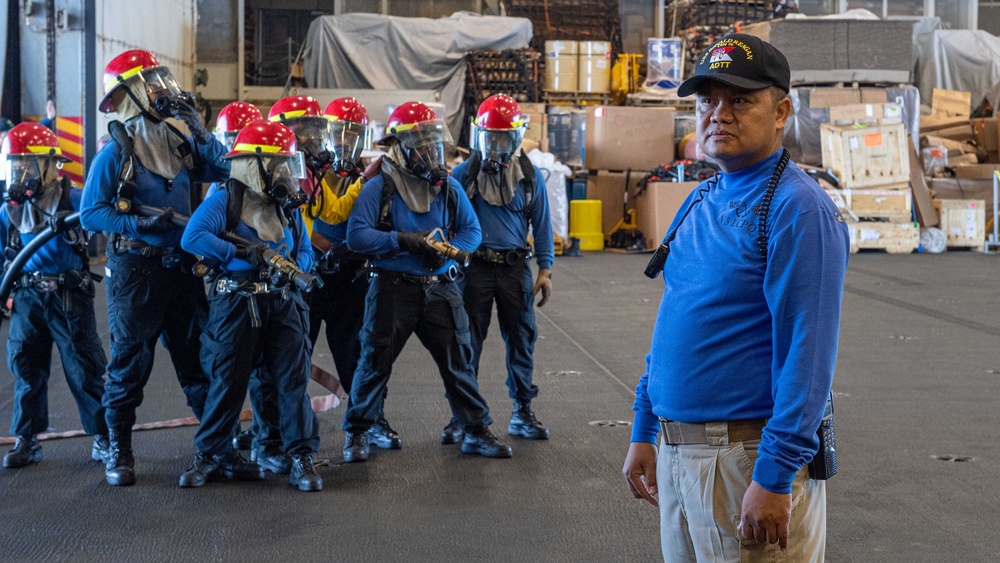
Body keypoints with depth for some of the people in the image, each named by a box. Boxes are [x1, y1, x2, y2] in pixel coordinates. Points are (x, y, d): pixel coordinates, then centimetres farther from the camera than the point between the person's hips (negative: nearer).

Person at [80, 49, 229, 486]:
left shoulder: (179, 140, 8)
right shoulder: (115, 152, -9)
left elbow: (222, 168, 1)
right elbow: (91, 213, -10)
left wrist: (195, 126, -5)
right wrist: (140, 224, -22)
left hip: (181, 266, 5)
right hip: (136, 269, -5)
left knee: (199, 356, 12)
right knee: (131, 360, 2)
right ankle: (120, 451, 14)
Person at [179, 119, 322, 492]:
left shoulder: (288, 207, 10)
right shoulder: (225, 200, -8)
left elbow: (305, 250, 15)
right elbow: (192, 237, -19)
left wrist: (294, 267, -8)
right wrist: (241, 253, -24)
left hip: (281, 303, 4)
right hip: (236, 303, -4)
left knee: (291, 379, 0)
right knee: (228, 380, 3)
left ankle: (302, 457, 6)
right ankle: (210, 454, 19)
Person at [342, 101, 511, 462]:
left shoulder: (449, 187, 7)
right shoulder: (379, 188, -6)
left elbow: (472, 230, 7)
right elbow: (356, 235, -14)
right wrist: (402, 240, -21)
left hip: (439, 287, 4)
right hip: (393, 288, -3)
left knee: (459, 361, 6)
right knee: (375, 361, 4)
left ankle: (477, 431, 17)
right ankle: (357, 432, 19)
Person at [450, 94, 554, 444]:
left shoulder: (530, 176, 4)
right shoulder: (464, 174, 0)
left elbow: (541, 224, 9)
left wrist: (545, 269, 4)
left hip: (515, 267, 1)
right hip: (475, 267, -1)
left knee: (521, 339, 6)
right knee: (468, 342, 1)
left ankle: (522, 412, 17)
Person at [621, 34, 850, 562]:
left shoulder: (797, 210, -14)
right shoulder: (699, 202, 12)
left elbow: (807, 354, -20)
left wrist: (774, 478, -23)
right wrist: (643, 431, 15)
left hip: (752, 457, -8)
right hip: (677, 454, 8)